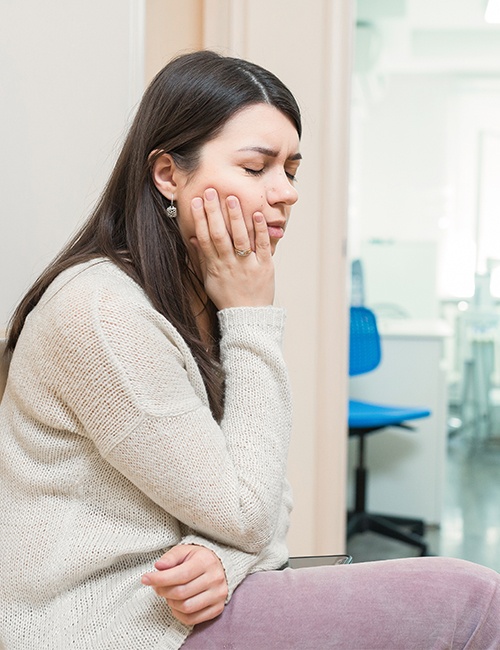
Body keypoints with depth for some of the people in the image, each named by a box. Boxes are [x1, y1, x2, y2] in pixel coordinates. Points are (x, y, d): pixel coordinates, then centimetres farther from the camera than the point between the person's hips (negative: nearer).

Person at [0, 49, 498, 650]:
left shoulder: (205, 298, 7)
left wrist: (219, 556, -16)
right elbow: (246, 515, -16)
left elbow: (258, 501, 6)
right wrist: (252, 320, -14)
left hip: (175, 598, 8)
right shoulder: (102, 312, -21)